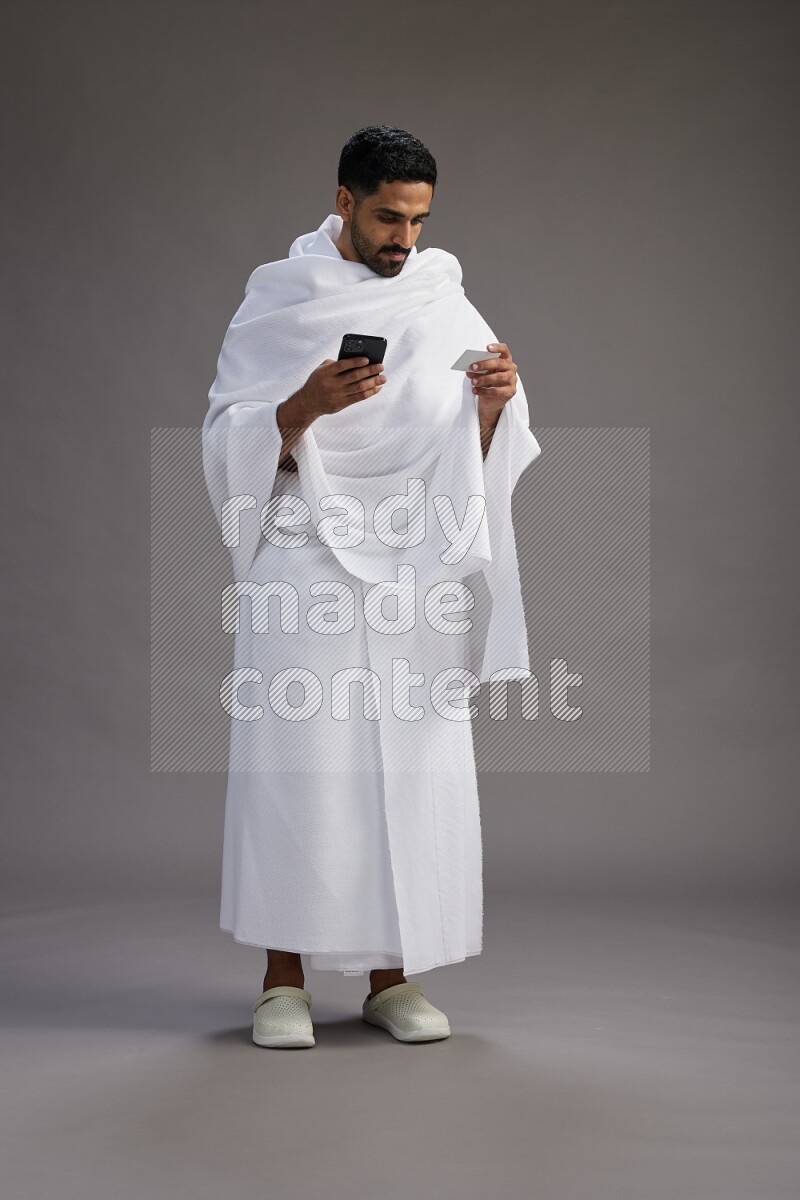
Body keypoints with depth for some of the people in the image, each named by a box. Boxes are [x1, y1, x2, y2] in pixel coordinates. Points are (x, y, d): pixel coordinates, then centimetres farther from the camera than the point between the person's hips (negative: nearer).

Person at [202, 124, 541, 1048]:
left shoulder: (446, 301, 12)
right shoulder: (278, 300, 4)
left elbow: (478, 453, 13)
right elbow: (231, 440, 0)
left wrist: (493, 400, -9)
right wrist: (307, 404, -17)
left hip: (415, 568, 3)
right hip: (306, 563, -2)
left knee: (417, 765, 0)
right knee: (297, 760, -6)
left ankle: (392, 975, 10)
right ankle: (283, 977, 5)